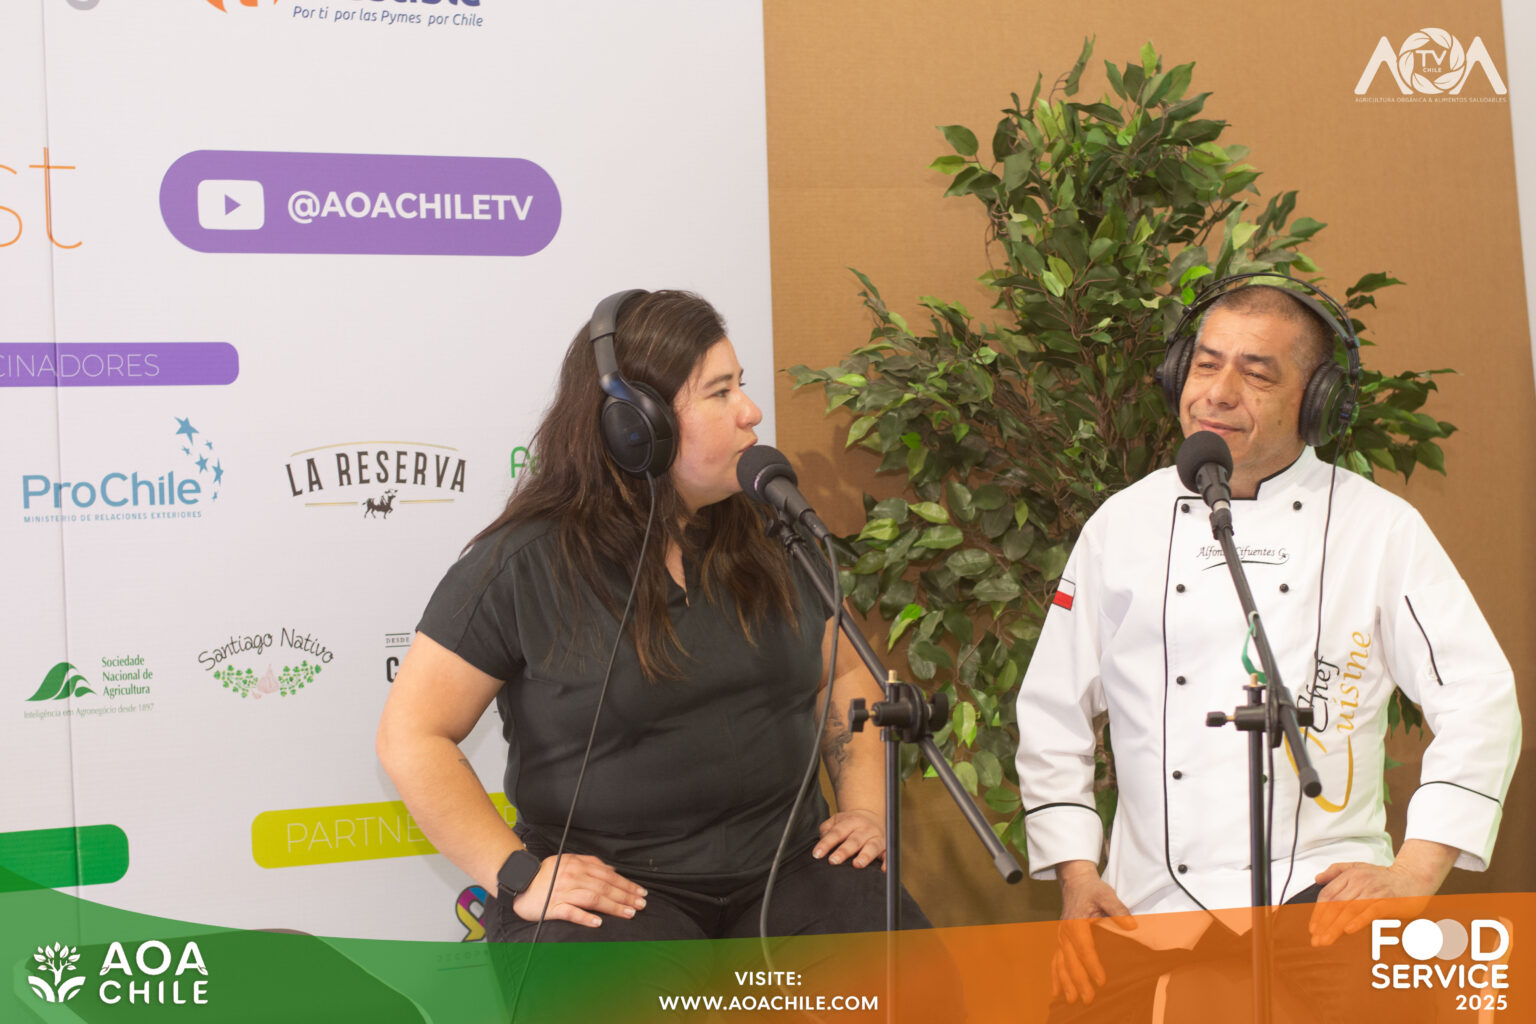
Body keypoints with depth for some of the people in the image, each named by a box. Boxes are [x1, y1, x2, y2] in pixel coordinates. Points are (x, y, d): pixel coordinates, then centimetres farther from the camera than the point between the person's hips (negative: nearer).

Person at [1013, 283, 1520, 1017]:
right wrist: (1076, 876, 3)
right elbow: (1053, 713, 11)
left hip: (1318, 889, -2)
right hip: (1152, 902, 2)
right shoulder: (1123, 524, 8)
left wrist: (1416, 869, -11)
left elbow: (1479, 705, 0)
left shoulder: (1380, 527, 3)